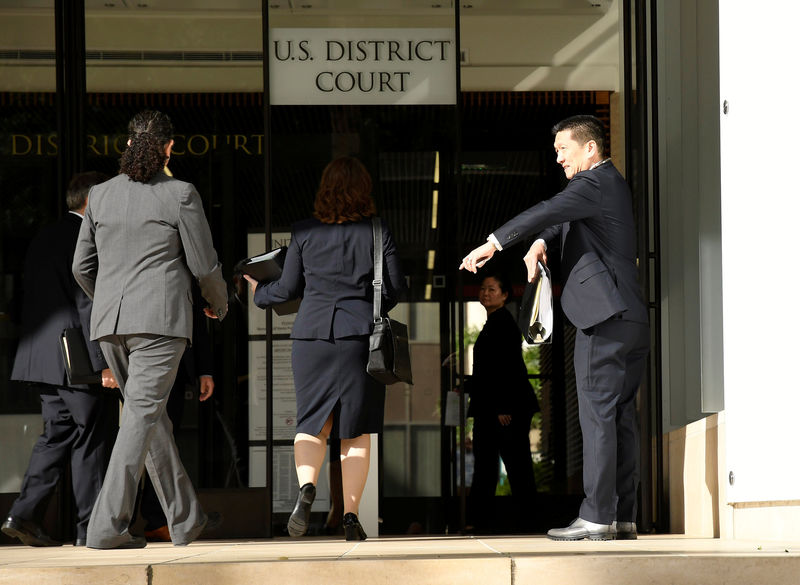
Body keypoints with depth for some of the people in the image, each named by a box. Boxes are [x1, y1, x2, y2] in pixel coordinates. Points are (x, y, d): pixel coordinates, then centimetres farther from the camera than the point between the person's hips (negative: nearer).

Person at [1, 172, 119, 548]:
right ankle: (91, 527, 0)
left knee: (58, 433, 11)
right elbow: (88, 304, -19)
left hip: (43, 358, 9)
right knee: (91, 439, -2)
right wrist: (103, 361, -20)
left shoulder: (44, 238, 17)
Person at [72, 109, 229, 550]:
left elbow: (82, 266, 13)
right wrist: (219, 304, 18)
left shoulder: (101, 195, 9)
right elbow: (203, 264, -2)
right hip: (159, 320, -5)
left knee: (151, 414, 14)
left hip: (109, 322, 6)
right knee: (142, 416, -8)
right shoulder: (180, 195, -5)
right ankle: (107, 525, -17)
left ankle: (185, 518, 21)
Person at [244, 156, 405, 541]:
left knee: (312, 422, 8)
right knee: (356, 431, 4)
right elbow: (395, 286, 4)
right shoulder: (378, 233, 0)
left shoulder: (304, 233, 2)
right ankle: (350, 516, 0)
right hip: (360, 336, -1)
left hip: (312, 334, 1)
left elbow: (288, 288, 6)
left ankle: (306, 485, -20)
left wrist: (259, 292, 27)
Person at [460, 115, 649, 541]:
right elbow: (564, 217, 36)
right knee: (621, 418, 8)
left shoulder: (596, 183, -10)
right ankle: (624, 517, 9)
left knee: (597, 417, -10)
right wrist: (540, 242, 19)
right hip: (631, 321, 10)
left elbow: (550, 211, -23)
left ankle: (597, 518, -12)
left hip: (605, 318, -10)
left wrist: (494, 244, -26)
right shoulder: (610, 184, 22)